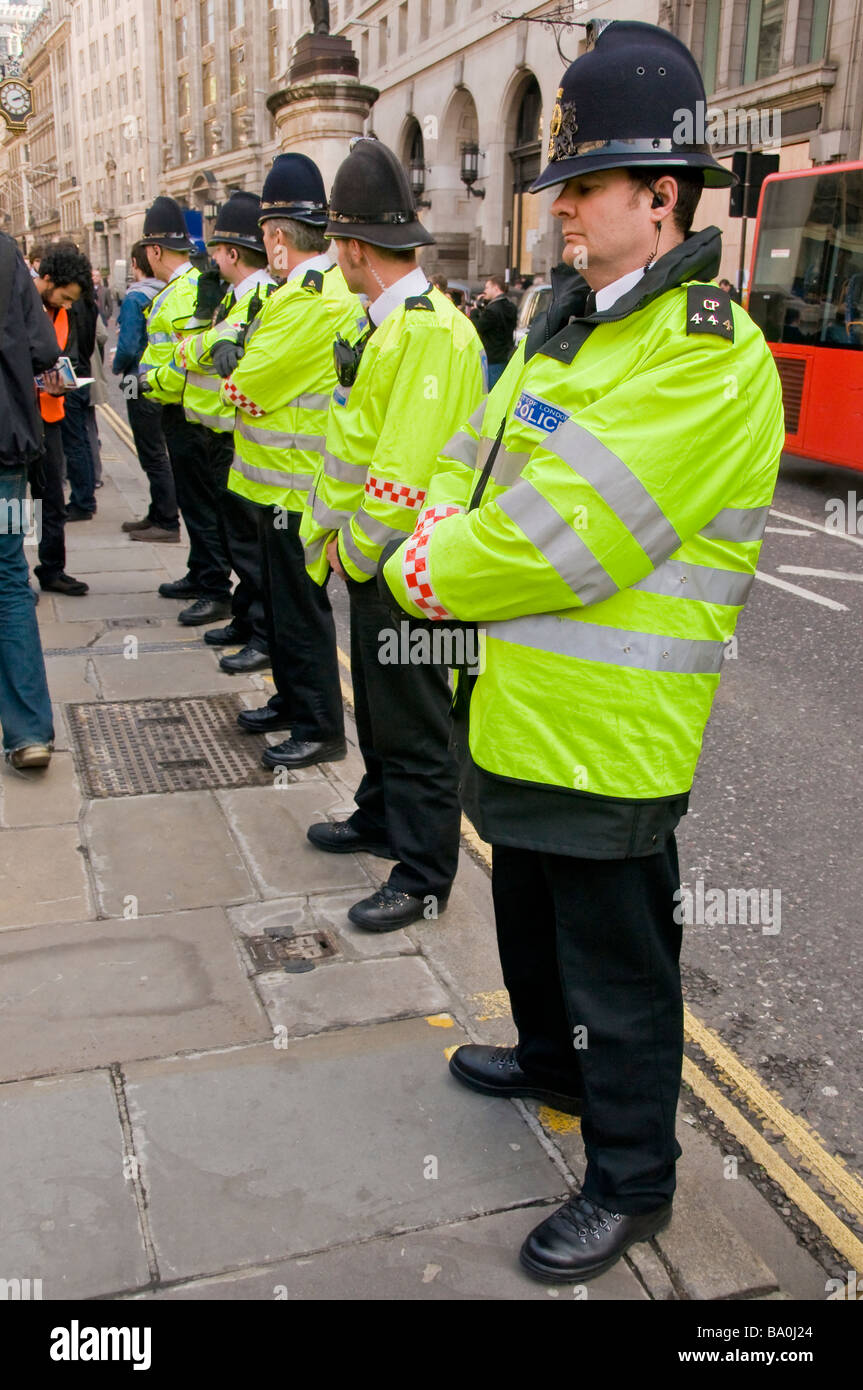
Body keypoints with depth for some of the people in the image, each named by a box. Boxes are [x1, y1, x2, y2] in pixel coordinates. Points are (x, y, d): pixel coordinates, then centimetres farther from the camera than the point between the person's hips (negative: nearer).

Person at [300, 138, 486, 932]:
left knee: (414, 722, 1)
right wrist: (334, 536, 10)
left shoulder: (430, 332, -21)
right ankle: (382, 817, 41)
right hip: (369, 556, 10)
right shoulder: (387, 322, 11)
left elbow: (407, 471, -26)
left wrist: (356, 548, -15)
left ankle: (424, 877, 14)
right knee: (377, 703, 22)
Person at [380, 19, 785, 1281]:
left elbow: (569, 535, -27)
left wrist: (429, 575, -14)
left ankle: (631, 1178, 27)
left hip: (611, 735, -9)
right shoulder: (572, 327, 10)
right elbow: (474, 462, 11)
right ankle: (551, 1054, 52)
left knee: (618, 958, 6)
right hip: (526, 711, 9)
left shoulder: (707, 358, -20)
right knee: (530, 903, 27)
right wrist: (437, 537, -10)